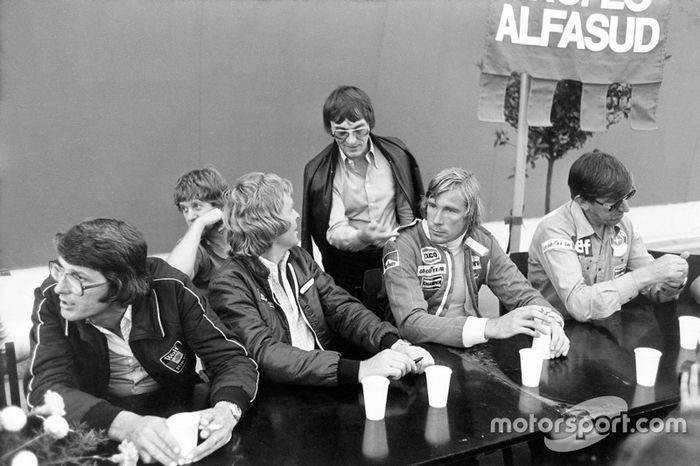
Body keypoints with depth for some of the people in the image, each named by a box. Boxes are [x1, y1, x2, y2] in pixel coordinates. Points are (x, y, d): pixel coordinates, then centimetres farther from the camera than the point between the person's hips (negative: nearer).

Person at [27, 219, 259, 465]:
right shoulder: (50, 300, -13)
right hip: (101, 431, 0)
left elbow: (232, 359, -14)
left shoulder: (168, 288, -16)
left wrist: (227, 410, -36)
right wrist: (128, 425, -39)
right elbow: (47, 388, -22)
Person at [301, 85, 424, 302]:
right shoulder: (319, 172, -6)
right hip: (347, 266, -1)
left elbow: (408, 217, 9)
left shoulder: (395, 154, 1)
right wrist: (361, 237, -33)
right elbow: (335, 231, -13)